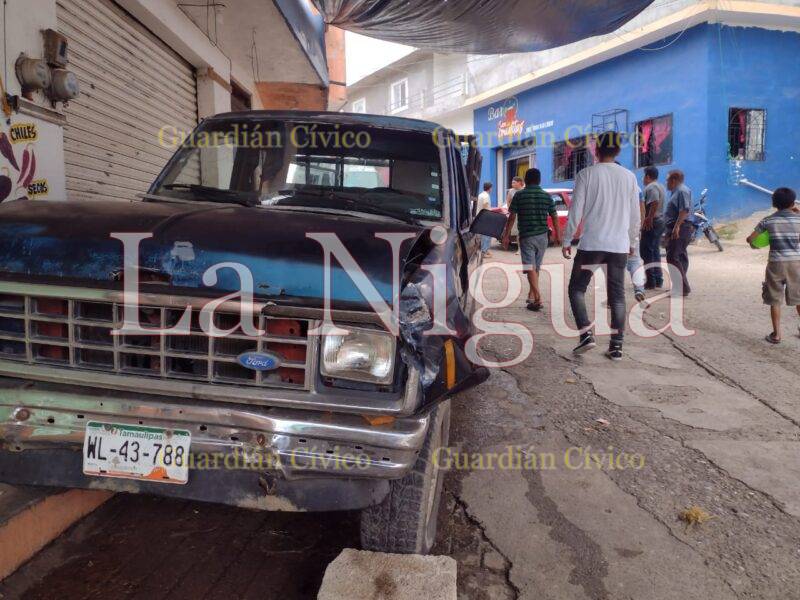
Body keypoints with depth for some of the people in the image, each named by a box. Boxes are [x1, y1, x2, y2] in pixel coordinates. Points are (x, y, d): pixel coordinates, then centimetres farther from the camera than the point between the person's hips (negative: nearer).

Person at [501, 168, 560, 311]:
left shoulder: (519, 195, -4)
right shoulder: (547, 196, 5)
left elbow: (512, 217, -6)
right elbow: (554, 217, 6)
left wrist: (506, 235, 0)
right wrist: (558, 235, 17)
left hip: (526, 236, -4)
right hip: (542, 236, 4)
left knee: (530, 267, -7)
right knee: (536, 267, 16)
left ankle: (538, 298, -19)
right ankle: (532, 294, 27)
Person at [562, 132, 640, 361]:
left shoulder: (587, 174, -4)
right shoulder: (629, 177, 7)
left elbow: (576, 211, -6)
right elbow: (636, 215, 10)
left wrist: (567, 240, 2)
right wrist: (632, 242, 22)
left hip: (591, 244, -3)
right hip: (619, 246, 4)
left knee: (576, 288, 10)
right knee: (617, 295, 8)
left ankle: (586, 334, -5)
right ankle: (616, 346, 8)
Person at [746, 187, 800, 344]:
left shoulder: (768, 221, -2)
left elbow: (750, 239, -4)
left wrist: (755, 244, 20)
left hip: (776, 263, -1)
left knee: (775, 300, 6)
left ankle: (776, 334, 7)